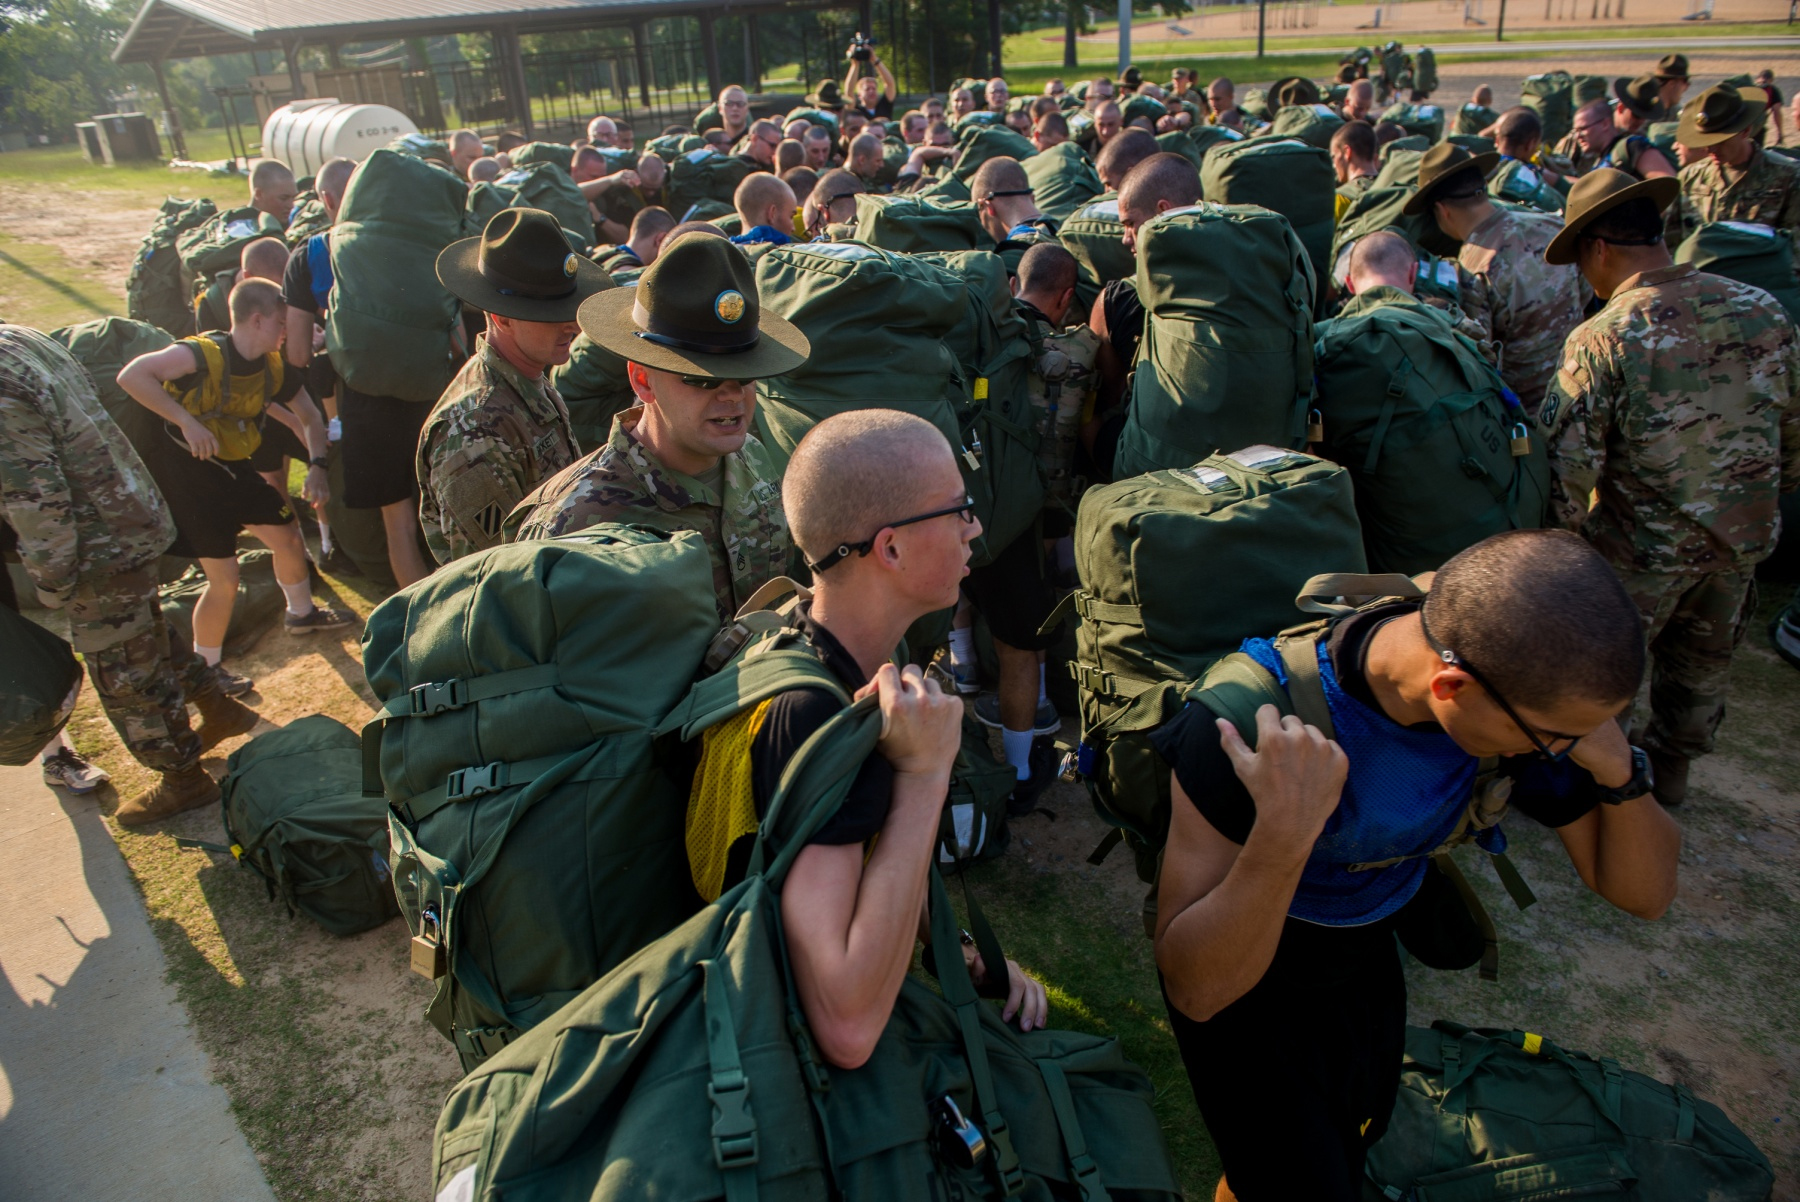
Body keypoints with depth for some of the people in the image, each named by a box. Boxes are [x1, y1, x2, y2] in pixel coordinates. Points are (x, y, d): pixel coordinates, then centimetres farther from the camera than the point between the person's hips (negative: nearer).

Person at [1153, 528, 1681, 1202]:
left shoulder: (1523, 683, -22)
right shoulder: (1252, 716, -40)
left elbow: (1644, 893, -11)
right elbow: (1196, 987, -38)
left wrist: (1619, 767, -30)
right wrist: (1285, 833, -53)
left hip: (1368, 959, 6)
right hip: (1244, 975, -5)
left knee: (1357, 1138, 25)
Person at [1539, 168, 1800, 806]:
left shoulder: (1601, 339, -22)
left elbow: (1568, 470, -22)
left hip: (1642, 547, -6)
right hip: (1743, 538, 6)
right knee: (1702, 658, 26)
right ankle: (1671, 764, 47)